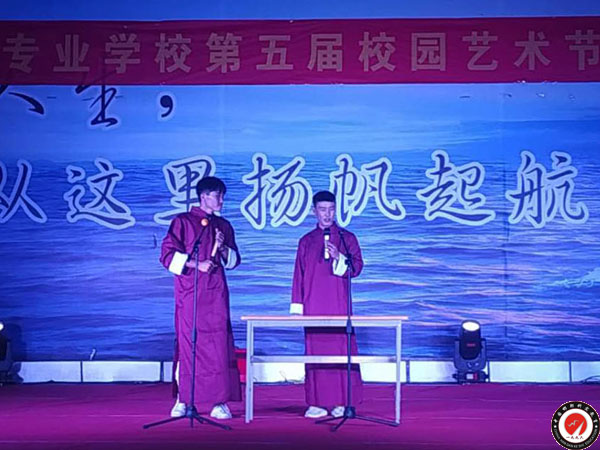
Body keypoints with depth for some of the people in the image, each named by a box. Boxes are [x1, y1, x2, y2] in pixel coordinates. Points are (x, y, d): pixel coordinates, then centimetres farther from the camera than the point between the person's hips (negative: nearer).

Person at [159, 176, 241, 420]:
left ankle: (219, 402, -2)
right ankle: (182, 400, 7)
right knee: (187, 344, -2)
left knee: (219, 345, -4)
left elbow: (233, 262, 18)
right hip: (189, 294, -3)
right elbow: (168, 255, -3)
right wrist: (196, 264, -14)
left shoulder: (223, 226, 16)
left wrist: (223, 247, -2)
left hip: (216, 295, 3)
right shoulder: (183, 222, 3)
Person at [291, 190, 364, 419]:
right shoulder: (306, 241, 14)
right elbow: (299, 276, 13)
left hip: (339, 306, -2)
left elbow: (357, 267, 0)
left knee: (341, 350, -6)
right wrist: (297, 306, 6)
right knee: (315, 352, -1)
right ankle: (317, 402, 3)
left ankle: (342, 402, -1)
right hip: (313, 307, 2)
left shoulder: (347, 238, 9)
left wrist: (339, 257, -18)